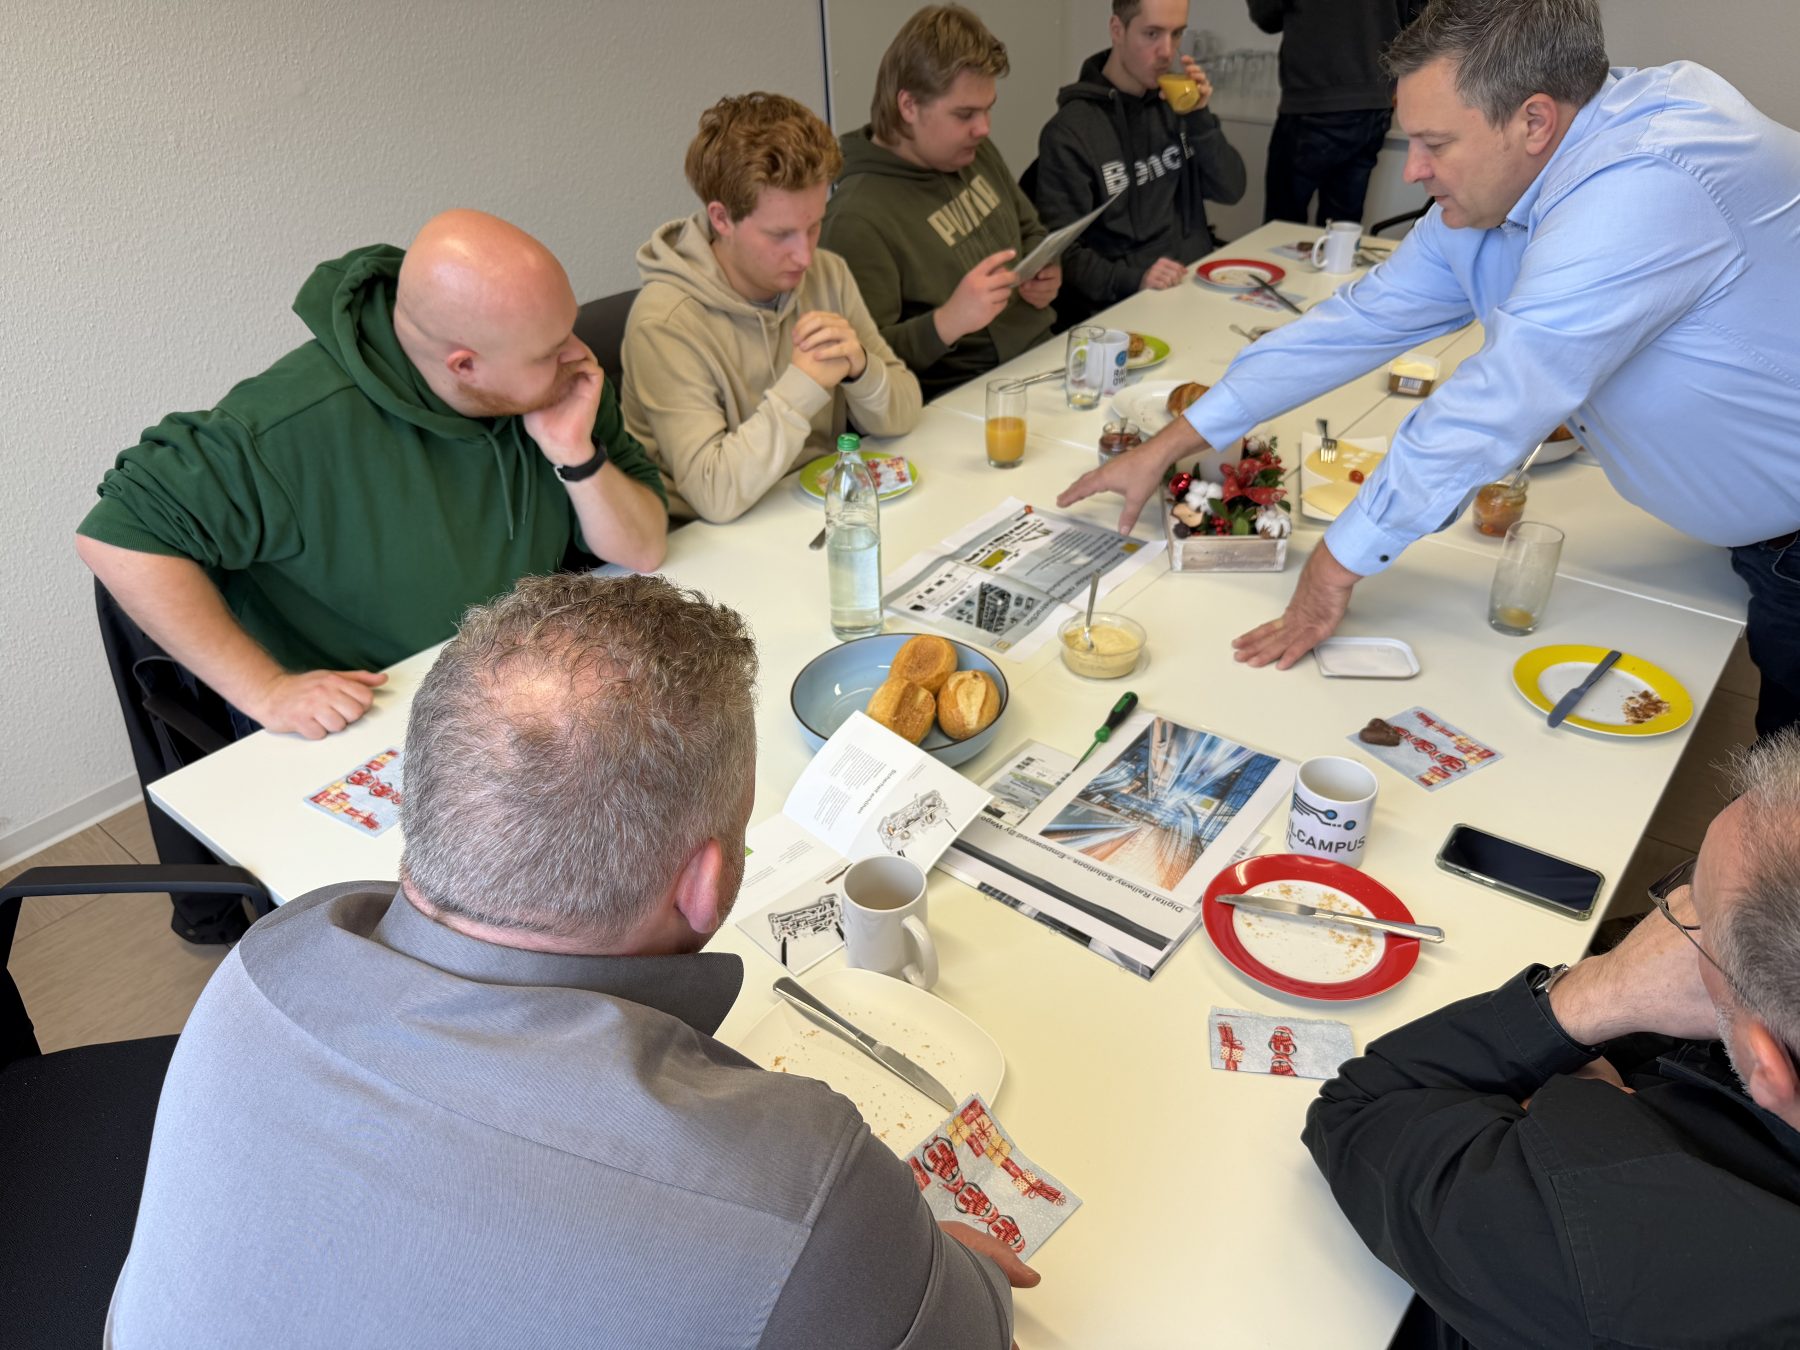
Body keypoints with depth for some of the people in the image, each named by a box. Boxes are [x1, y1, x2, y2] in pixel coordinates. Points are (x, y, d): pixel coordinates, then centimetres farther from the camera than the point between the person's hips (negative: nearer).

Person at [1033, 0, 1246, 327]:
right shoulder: (1068, 132, -9)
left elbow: (1230, 190, 9)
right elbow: (1063, 253, -13)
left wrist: (1199, 117, -5)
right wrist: (1135, 280, -27)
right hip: (1129, 303, -6)